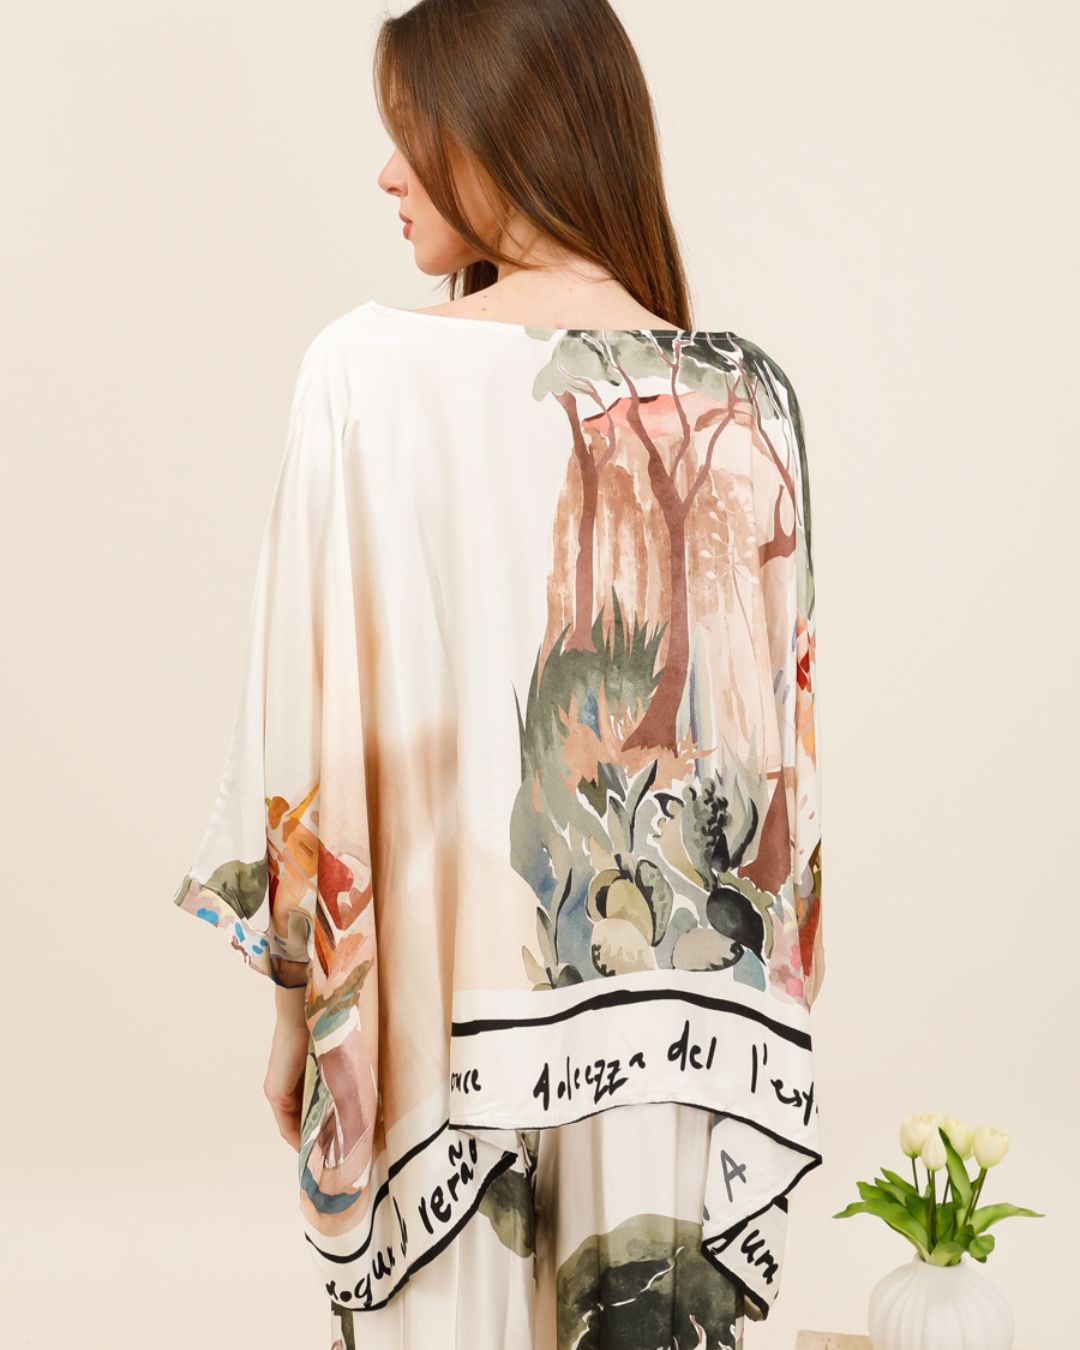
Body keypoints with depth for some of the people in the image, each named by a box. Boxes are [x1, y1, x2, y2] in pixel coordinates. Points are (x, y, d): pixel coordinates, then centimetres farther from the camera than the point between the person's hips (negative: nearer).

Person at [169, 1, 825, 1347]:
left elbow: (313, 721, -9)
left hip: (449, 993, -2)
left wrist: (297, 997, 3)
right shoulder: (745, 395, -3)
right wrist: (734, 993, 13)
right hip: (679, 1023, 2)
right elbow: (780, 724, 1)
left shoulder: (368, 373, -12)